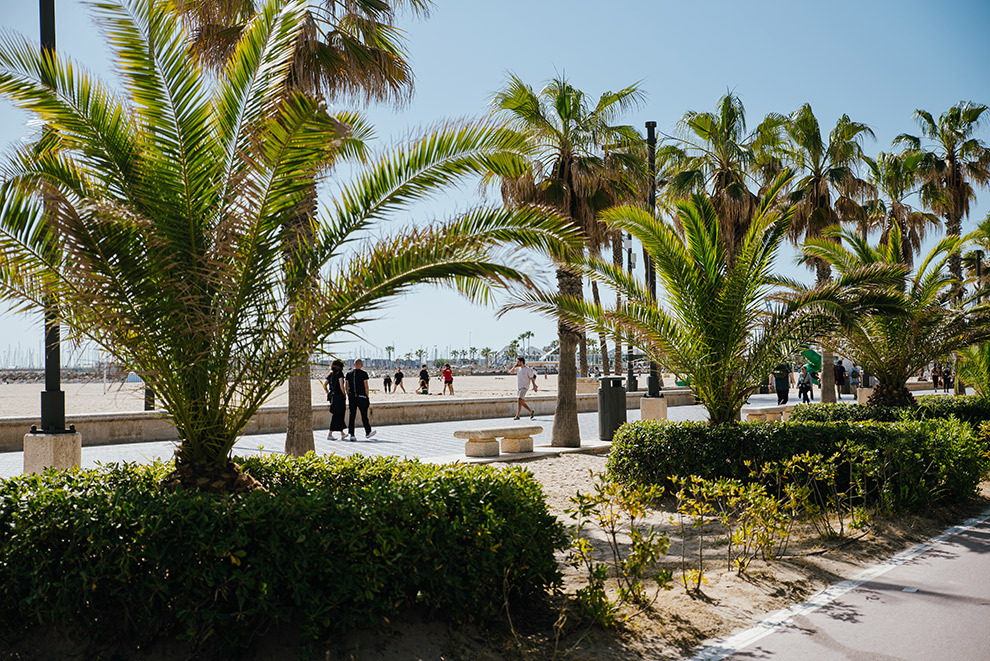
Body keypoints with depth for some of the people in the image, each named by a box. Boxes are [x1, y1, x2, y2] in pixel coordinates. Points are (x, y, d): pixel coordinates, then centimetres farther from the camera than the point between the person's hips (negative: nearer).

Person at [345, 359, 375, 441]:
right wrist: (367, 397, 1)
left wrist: (349, 396, 15)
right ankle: (368, 432, 20)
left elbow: (347, 387, 8)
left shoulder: (348, 374, 7)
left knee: (352, 415, 4)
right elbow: (366, 387, -7)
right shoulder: (364, 373, -6)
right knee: (364, 415, 7)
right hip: (361, 397, -4)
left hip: (352, 397, 4)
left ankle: (351, 435, -1)